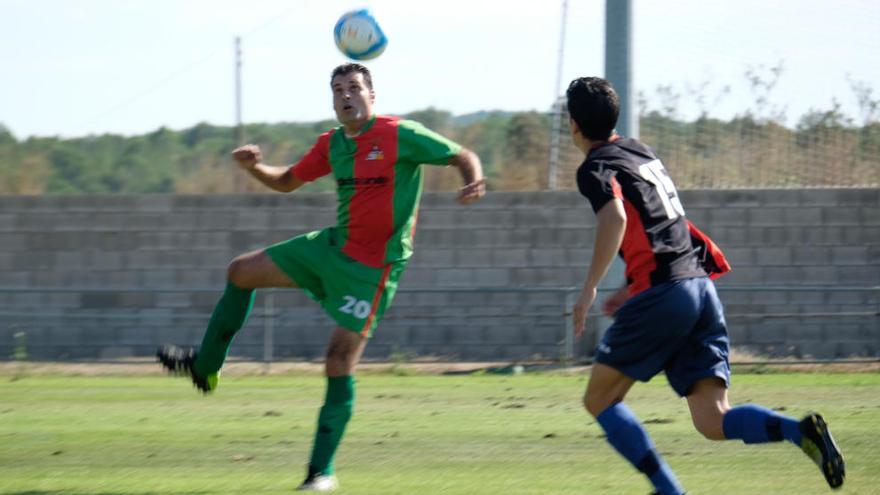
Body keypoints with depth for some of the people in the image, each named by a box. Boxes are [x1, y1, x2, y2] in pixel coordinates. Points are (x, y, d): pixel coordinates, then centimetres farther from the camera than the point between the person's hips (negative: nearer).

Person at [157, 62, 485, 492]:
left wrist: (473, 182, -32)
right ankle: (204, 367, 26)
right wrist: (255, 169, -1)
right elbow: (288, 182, 19)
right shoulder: (331, 145, 6)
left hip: (372, 267, -7)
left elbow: (463, 156, -10)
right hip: (333, 247, 7)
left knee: (339, 361, -11)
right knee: (241, 271, 9)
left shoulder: (400, 135, -14)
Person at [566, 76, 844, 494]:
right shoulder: (641, 152, 24)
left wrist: (589, 288, -18)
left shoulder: (596, 167, -1)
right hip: (701, 287, 7)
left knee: (599, 399, 10)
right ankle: (802, 431, -26)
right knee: (714, 423, -1)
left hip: (662, 295, -7)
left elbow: (614, 218, -22)